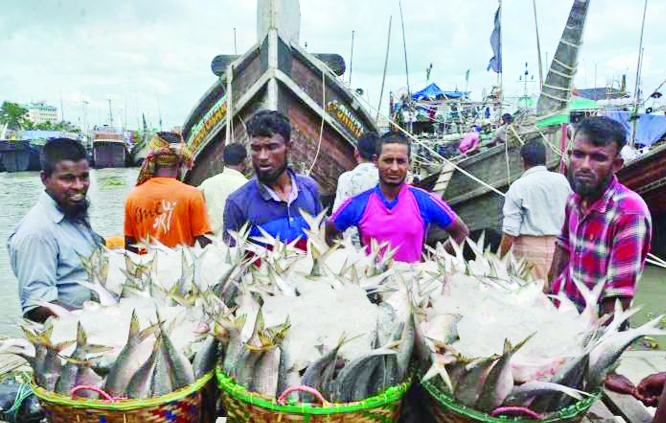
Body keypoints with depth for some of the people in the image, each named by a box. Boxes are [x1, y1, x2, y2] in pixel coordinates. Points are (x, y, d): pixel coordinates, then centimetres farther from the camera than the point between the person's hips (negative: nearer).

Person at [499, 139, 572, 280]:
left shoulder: (518, 186, -10)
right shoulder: (562, 180, 3)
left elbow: (510, 231, -12)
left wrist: (501, 257, -4)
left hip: (530, 246, -4)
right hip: (559, 244, 5)